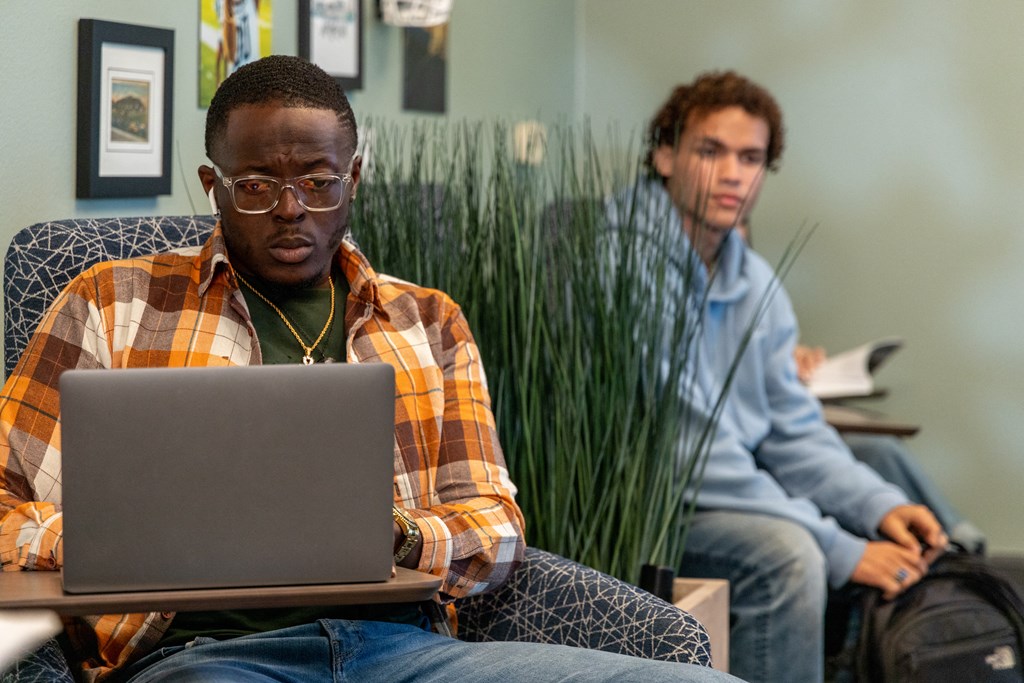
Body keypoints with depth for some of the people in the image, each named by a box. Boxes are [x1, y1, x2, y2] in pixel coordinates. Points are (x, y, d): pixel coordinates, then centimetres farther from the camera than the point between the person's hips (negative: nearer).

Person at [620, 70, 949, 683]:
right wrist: (839, 550, -23)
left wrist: (879, 506, -8)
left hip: (733, 497, 9)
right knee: (786, 553, -31)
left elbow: (796, 432, 12)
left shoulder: (756, 284, 9)